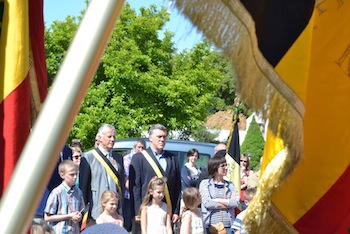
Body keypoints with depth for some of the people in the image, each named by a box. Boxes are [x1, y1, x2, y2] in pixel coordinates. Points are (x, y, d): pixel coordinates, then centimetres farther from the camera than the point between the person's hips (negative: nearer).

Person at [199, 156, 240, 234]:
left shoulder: (230, 185, 13)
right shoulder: (205, 183, 3)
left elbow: (236, 202, -3)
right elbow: (207, 203, -11)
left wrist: (217, 200, -7)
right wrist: (228, 202, -3)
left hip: (228, 226, 3)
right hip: (210, 226, -2)